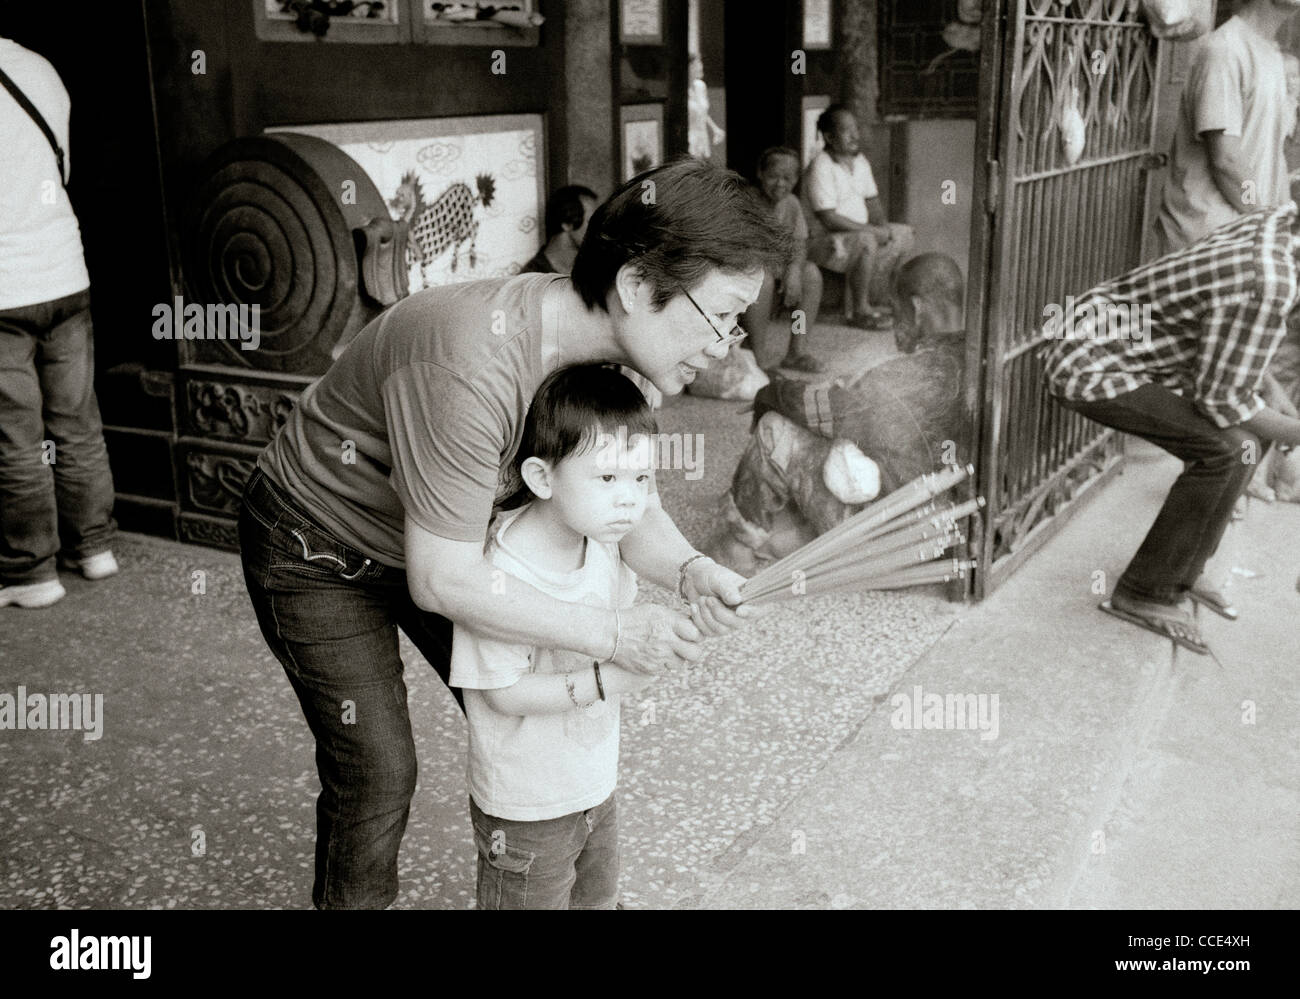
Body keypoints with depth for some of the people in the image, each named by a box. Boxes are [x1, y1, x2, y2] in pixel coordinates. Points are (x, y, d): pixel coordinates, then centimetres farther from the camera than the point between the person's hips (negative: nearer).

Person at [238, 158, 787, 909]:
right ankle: (352, 899, 25)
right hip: (317, 550, -7)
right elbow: (441, 580, -35)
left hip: (437, 535, 7)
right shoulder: (476, 366, -41)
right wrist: (609, 634, -32)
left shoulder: (608, 342, -16)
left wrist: (690, 570, -30)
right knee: (377, 771, -3)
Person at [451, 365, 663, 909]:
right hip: (524, 812, -7)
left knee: (597, 897, 28)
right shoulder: (502, 575, -31)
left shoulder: (605, 542, -8)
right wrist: (603, 681, -32)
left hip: (596, 783, 7)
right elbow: (502, 693, -26)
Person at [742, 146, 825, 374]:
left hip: (775, 269, 6)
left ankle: (797, 350, -16)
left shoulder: (791, 204, 4)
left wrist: (794, 270, -22)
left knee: (811, 272, -18)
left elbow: (800, 245, 0)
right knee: (762, 278, -36)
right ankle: (759, 353, -27)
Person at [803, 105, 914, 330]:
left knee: (904, 234, 5)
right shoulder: (820, 168, -19)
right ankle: (859, 311, -19)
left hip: (859, 232, 9)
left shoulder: (859, 161, 9)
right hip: (824, 241, -9)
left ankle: (872, 301, 8)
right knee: (865, 242, -35)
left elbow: (872, 201, 17)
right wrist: (872, 231, -21)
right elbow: (828, 218, -25)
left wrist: (882, 227, -4)